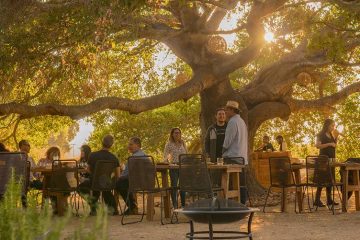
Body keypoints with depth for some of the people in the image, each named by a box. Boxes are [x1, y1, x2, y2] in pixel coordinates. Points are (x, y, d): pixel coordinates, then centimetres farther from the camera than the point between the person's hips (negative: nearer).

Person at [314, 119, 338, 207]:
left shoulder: (331, 135, 16)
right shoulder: (321, 135, -5)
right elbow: (318, 146, -16)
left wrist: (336, 139, 6)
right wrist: (329, 144, -20)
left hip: (331, 159, 8)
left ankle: (329, 199, 11)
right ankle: (317, 200, -11)